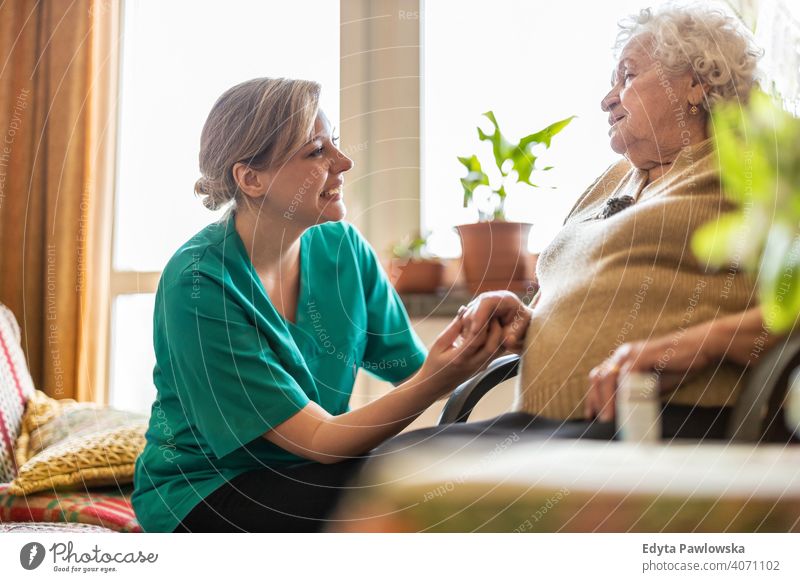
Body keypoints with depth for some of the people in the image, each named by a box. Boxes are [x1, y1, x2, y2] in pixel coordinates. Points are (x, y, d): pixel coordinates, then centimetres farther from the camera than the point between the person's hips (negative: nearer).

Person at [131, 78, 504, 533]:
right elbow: (319, 439, -23)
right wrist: (435, 383, -36)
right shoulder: (199, 284, -23)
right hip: (199, 496, -5)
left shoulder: (342, 247, -4)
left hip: (301, 475, 6)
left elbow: (412, 367, -4)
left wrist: (478, 336, -24)